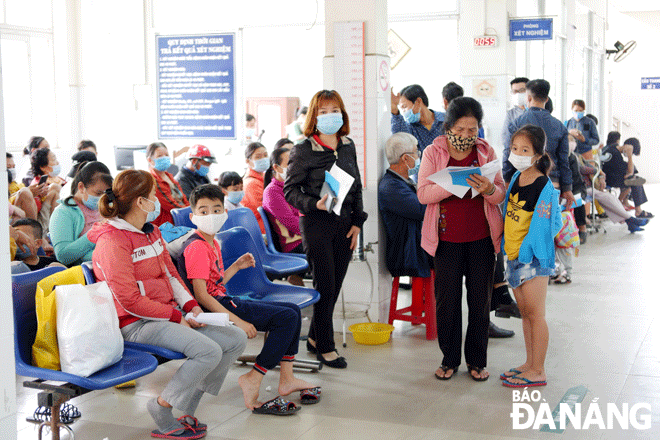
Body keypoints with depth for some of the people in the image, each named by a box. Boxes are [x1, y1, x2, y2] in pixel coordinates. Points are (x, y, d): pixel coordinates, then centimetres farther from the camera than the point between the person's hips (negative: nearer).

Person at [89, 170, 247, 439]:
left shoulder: (151, 231, 14)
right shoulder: (112, 242, -16)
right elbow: (129, 300, -20)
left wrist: (191, 305, 2)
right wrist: (176, 317, -16)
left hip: (170, 313, 10)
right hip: (136, 324, -10)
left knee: (237, 339, -2)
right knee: (209, 351, -28)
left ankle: (186, 411, 4)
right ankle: (162, 412, -7)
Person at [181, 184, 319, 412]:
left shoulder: (212, 243, 17)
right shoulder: (196, 247, -16)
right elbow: (201, 295, -23)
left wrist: (236, 266, 14)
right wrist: (237, 321, -26)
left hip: (225, 302, 11)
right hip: (214, 309, -11)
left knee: (293, 310, 11)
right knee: (287, 317, -17)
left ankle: (287, 379, 12)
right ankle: (253, 380, -11)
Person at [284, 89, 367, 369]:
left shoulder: (349, 147, 9)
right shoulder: (303, 150, -7)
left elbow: (357, 188, 15)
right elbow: (290, 190, -7)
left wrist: (357, 222, 7)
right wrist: (315, 204, -23)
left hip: (344, 224, 5)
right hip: (317, 224, -5)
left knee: (335, 285, 10)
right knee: (325, 286, -2)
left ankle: (315, 337, 27)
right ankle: (325, 347, 11)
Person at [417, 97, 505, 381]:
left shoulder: (486, 152, 3)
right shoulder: (433, 153, -1)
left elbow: (502, 195, 1)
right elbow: (423, 194, -10)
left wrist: (489, 189, -22)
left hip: (482, 240, 1)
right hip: (447, 240, -1)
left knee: (480, 300, 6)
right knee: (447, 299, 5)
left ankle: (477, 360, 21)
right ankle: (450, 359, 21)